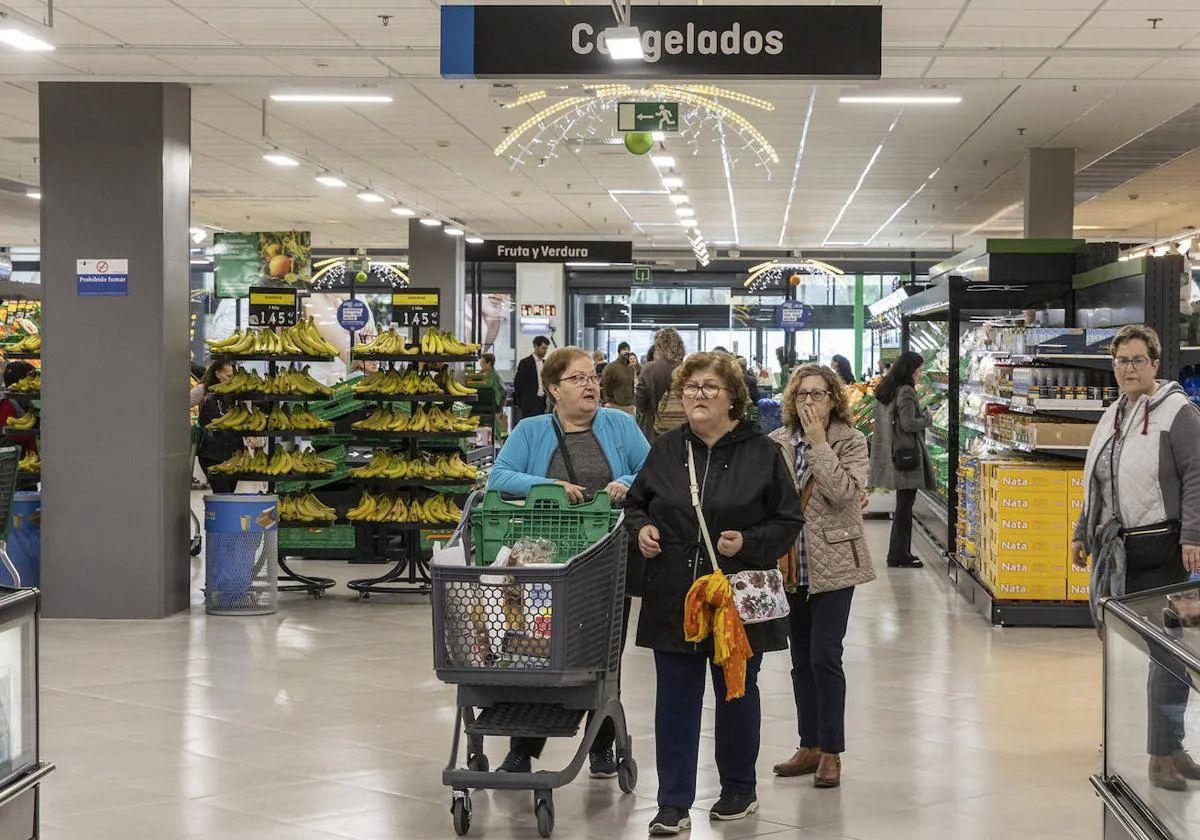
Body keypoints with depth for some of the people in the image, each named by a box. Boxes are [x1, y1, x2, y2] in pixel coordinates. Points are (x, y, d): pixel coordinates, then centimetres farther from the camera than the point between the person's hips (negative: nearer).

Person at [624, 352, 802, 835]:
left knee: (737, 695, 12)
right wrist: (641, 528, -4)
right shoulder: (665, 450, 6)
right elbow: (635, 504, 18)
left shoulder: (762, 453, -2)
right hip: (674, 598, 2)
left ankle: (740, 789, 30)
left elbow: (788, 522, 0)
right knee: (675, 700, 2)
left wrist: (748, 542, -16)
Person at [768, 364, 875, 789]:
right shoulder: (776, 443, 5)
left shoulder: (851, 442, -4)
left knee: (824, 657, -7)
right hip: (789, 565, 4)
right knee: (801, 659, 12)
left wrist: (818, 442, -17)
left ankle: (831, 751, 4)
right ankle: (810, 746, 22)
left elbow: (843, 492, -20)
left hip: (832, 565, -4)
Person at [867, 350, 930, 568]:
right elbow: (908, 424, -19)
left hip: (892, 455, 9)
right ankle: (899, 556, -1)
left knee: (903, 504, 14)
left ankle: (899, 553, 18)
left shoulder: (884, 390, 14)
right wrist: (927, 418, -1)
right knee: (905, 504, -4)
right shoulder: (905, 391, -13)